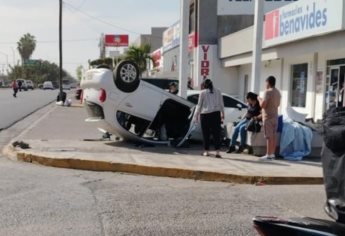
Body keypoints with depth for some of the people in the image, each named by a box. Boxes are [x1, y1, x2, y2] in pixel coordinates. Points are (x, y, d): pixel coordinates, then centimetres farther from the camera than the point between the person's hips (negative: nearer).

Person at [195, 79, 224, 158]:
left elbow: (199, 105, 1)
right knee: (216, 133, 0)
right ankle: (217, 152, -7)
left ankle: (206, 151, 12)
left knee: (206, 134, 7)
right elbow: (221, 104, 11)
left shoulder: (203, 93, -2)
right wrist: (222, 113, 20)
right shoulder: (218, 92, 7)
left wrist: (197, 115, 9)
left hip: (205, 115, -2)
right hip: (216, 114, 2)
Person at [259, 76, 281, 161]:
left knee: (269, 136, -7)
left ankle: (269, 155, -6)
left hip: (268, 116, -9)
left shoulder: (268, 92, -14)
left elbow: (262, 105, -17)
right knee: (274, 135, 10)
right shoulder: (278, 92, 13)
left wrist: (260, 99, 3)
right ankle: (272, 154, 14)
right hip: (275, 116, 9)